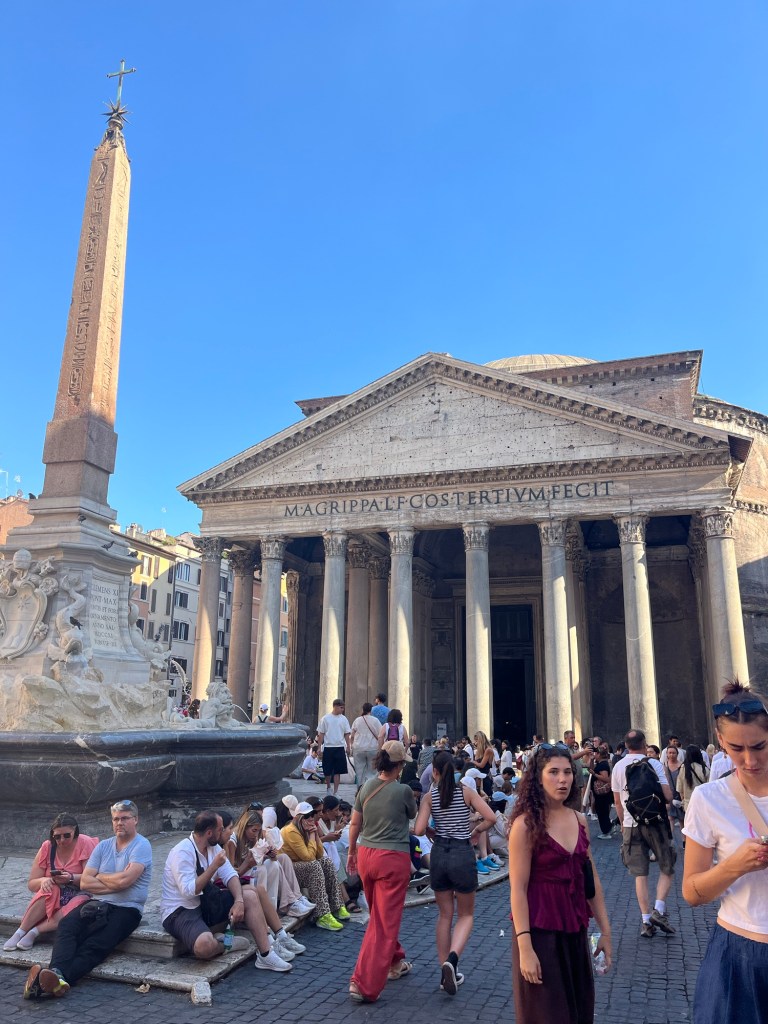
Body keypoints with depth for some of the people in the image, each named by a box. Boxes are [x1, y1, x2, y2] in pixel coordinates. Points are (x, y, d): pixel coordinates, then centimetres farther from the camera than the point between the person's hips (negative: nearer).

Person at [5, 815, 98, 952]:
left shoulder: (86, 844, -11)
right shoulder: (47, 847, -2)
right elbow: (31, 884, 0)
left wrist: (71, 878, -33)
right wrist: (43, 881, -22)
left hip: (79, 894, -2)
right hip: (51, 899, 2)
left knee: (79, 905, -37)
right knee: (49, 890, -32)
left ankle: (34, 932, -27)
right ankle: (19, 933, -23)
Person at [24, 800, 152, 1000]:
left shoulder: (141, 846, -4)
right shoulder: (103, 846, 14)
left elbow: (124, 880, -17)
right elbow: (84, 882, 5)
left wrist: (99, 877, 1)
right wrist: (114, 884, -8)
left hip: (126, 909, -5)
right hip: (97, 904, 5)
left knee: (95, 945, -30)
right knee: (66, 925, -25)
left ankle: (59, 979, -48)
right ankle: (57, 973, -44)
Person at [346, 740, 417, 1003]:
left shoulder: (366, 787, -1)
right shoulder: (403, 791, -14)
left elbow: (355, 823, 7)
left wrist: (351, 852, 19)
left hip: (366, 854, 6)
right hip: (393, 858, -6)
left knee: (379, 915, 24)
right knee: (385, 921, 2)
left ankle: (395, 962, 42)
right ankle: (364, 984, 0)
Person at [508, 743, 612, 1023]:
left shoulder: (580, 820, 3)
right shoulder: (525, 824, -15)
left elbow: (591, 878, 10)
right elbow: (518, 889, -16)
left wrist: (605, 929, 10)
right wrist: (524, 947, -19)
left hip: (575, 930, 6)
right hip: (540, 932, -6)